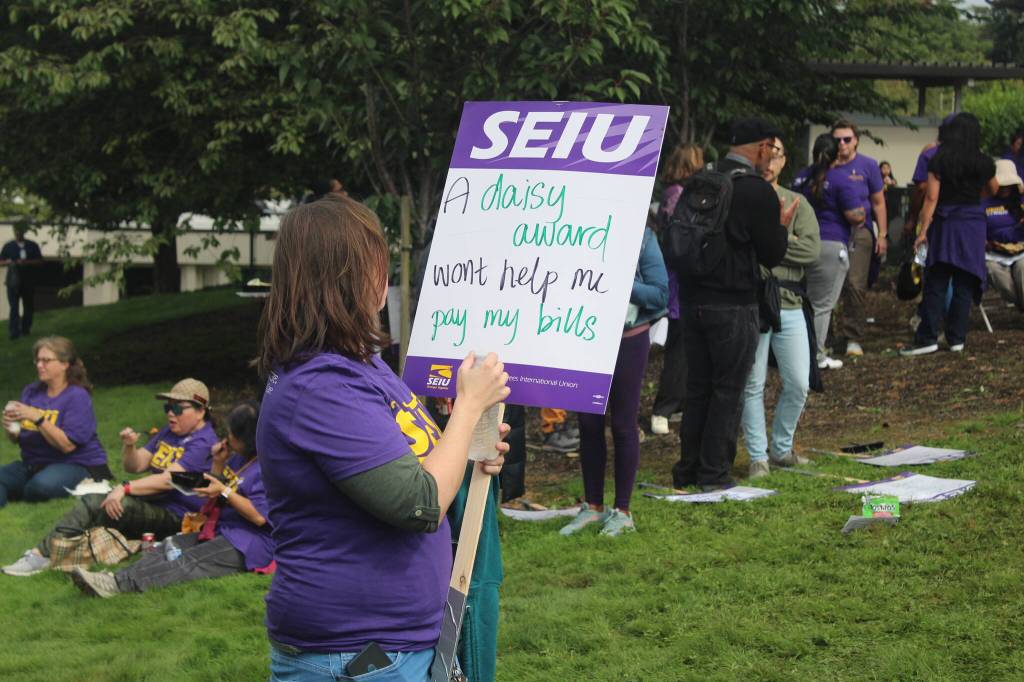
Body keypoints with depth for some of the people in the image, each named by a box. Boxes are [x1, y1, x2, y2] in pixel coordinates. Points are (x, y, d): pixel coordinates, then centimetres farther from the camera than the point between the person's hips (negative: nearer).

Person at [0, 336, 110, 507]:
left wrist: (37, 418, -23)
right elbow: (17, 439, 12)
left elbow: (67, 445, -18)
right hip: (33, 464, 6)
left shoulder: (77, 396, -10)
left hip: (75, 465, -6)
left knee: (42, 485, -38)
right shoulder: (31, 391, 8)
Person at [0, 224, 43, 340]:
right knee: (14, 307, -9)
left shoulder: (32, 246, 7)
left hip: (29, 281, 2)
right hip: (13, 281, -2)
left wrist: (27, 262, -13)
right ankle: (14, 332, -14)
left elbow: (40, 260, 3)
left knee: (28, 306, 8)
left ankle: (25, 329, 20)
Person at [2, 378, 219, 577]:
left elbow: (170, 479, -23)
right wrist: (129, 446, -5)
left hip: (175, 516, -8)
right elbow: (135, 466, 17)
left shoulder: (204, 442, -11)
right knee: (91, 501, -15)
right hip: (149, 503, 8)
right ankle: (42, 553, -23)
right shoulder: (168, 433, 18)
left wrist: (125, 488, -28)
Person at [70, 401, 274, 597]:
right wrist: (218, 464, 7)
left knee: (190, 561, -27)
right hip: (221, 531, 10)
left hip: (249, 545, -10)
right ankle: (115, 579, -33)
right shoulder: (239, 458, 18)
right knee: (168, 548, -11)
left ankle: (117, 584, -45)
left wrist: (224, 491, -17)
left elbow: (259, 517, -18)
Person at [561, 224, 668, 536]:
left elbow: (660, 294, -10)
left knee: (623, 424, 4)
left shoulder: (640, 237, -8)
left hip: (628, 338, -3)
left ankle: (622, 511, 15)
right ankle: (592, 506, 22)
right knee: (588, 423, 9)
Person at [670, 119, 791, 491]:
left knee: (697, 387, 14)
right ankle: (714, 471, 6)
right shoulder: (759, 191, -13)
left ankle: (688, 468, 19)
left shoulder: (700, 182, 6)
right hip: (734, 305, -6)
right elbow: (772, 255, -6)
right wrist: (782, 224, 10)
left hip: (692, 299, 6)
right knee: (728, 390, 4)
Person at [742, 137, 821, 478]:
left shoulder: (797, 203, 9)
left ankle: (782, 448, 25)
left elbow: (812, 249, -5)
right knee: (753, 385, 2)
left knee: (798, 385, 6)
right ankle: (757, 456, 13)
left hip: (789, 305, 4)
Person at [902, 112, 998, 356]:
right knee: (964, 284, 7)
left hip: (945, 223, -1)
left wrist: (923, 230, -6)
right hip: (974, 223, 2)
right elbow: (993, 190, 19)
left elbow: (931, 198, -8)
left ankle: (928, 338, -4)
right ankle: (957, 338, 8)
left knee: (936, 284, 1)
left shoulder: (939, 160, -5)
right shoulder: (983, 163, 1)